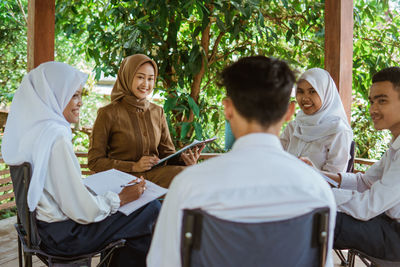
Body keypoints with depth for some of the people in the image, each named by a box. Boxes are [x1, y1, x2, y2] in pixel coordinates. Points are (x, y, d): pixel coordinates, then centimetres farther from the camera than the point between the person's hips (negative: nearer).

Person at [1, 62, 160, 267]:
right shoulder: (56, 137, -25)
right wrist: (120, 199, -8)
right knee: (152, 210, -3)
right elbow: (83, 211, -24)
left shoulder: (31, 128, 5)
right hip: (63, 236, -9)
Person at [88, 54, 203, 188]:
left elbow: (167, 153, 15)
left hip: (155, 174, 5)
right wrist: (134, 166, -13)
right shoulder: (109, 114, -3)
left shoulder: (158, 112, 12)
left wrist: (184, 159, -9)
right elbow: (94, 161, -2)